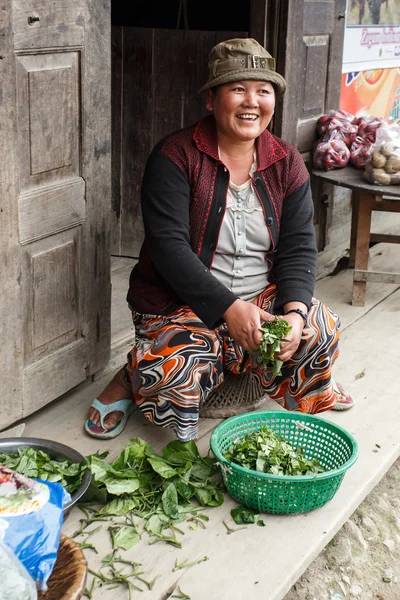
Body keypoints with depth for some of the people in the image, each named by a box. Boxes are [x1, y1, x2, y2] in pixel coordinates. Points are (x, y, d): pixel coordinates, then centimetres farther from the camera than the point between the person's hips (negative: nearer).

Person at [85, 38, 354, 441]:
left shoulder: (286, 163, 3)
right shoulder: (175, 157, -11)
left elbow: (298, 248, -1)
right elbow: (168, 246, -19)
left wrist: (295, 311, -21)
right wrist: (229, 308, -26)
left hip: (264, 297, 5)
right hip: (183, 301, -4)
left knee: (322, 329, -22)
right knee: (177, 371, -33)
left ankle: (312, 390, 14)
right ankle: (130, 380, 4)